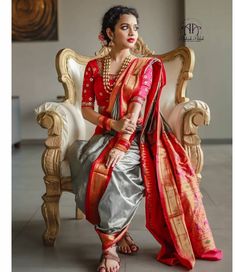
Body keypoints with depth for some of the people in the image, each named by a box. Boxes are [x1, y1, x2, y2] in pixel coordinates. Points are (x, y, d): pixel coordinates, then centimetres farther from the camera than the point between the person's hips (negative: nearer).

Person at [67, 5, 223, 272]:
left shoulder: (146, 65, 4)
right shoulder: (93, 67, 10)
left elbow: (138, 105, -10)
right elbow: (86, 109, 4)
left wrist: (122, 145, -22)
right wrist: (113, 124, -15)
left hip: (136, 138, -1)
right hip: (106, 135, 1)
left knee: (113, 169, -32)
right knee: (92, 165, -32)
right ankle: (118, 232, -14)